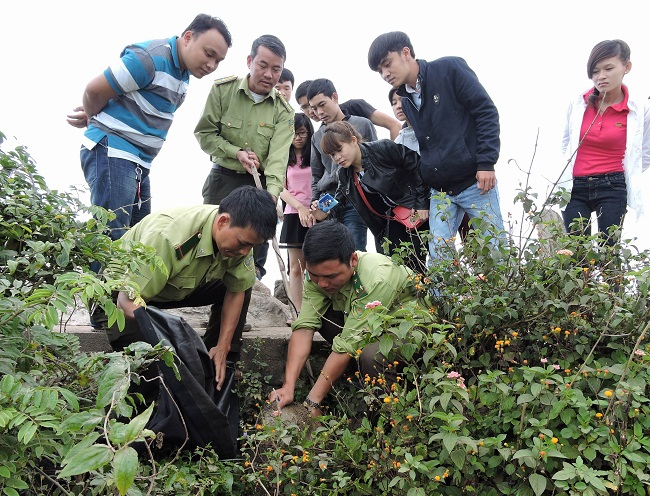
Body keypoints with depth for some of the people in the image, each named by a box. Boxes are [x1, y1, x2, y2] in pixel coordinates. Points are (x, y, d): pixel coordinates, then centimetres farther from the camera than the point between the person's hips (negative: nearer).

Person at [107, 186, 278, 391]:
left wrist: (222, 348, -16)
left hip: (183, 285, 6)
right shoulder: (167, 237, -41)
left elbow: (236, 292, -9)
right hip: (126, 286, -6)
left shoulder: (240, 233, -21)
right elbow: (128, 301, -37)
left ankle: (219, 374, 0)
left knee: (241, 286, -8)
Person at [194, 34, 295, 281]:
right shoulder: (222, 89, -5)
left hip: (260, 184, 1)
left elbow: (278, 158, -17)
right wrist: (236, 153, -16)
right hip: (222, 178, 0)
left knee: (256, 245, 4)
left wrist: (272, 194, -33)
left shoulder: (283, 112, -5)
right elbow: (204, 133, -2)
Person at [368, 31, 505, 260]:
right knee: (439, 257, -2)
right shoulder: (404, 99, 11)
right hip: (439, 193, 5)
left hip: (476, 182, -5)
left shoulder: (449, 69, -7)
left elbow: (486, 111, -9)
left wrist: (486, 163, -16)